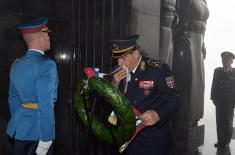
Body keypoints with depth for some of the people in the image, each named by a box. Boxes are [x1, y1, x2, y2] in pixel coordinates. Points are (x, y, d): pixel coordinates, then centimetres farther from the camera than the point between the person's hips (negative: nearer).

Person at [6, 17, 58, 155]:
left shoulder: (17, 64, 7)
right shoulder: (46, 65, -16)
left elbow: (13, 98, 14)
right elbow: (45, 105, -21)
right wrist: (45, 139, -19)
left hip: (20, 128, 7)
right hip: (37, 130, -7)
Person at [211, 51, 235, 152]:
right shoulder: (217, 71, 7)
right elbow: (214, 85, 6)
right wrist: (213, 98, -1)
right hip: (219, 101, 2)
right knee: (219, 122, 4)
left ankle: (226, 143, 15)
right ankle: (220, 141, 12)